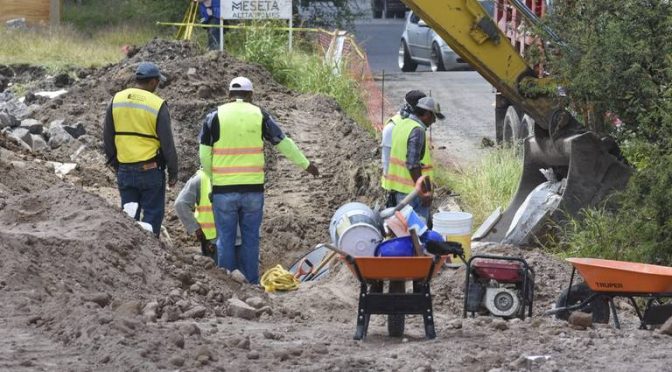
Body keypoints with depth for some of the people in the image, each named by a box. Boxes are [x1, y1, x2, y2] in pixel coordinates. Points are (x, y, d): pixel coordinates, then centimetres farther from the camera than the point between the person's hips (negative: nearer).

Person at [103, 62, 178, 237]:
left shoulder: (117, 100, 3)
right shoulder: (157, 105, -11)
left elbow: (107, 137, 10)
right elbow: (167, 143, -8)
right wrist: (173, 173, 2)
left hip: (124, 170, 4)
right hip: (150, 170, -4)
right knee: (152, 215, 3)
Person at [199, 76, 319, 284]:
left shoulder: (215, 117, -1)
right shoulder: (260, 116, 3)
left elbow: (204, 153, -1)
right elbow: (284, 144, 10)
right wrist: (306, 165, 23)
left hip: (223, 189, -1)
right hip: (253, 188, 1)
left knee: (226, 237, 5)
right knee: (250, 236, 9)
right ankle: (251, 283, 9)